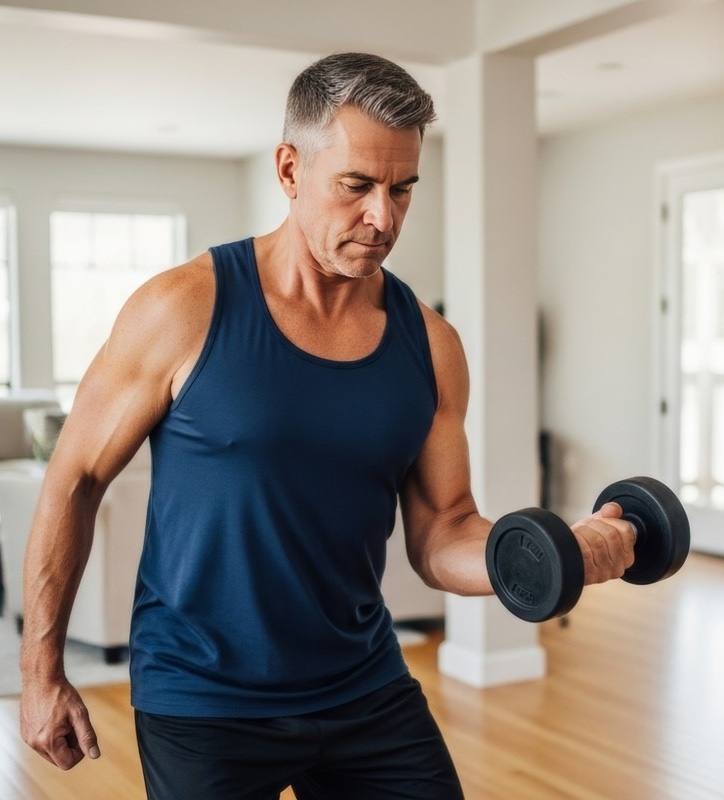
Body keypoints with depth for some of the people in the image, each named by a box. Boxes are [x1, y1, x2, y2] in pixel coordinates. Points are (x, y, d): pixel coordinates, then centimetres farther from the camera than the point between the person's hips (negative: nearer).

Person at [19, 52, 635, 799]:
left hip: (367, 689, 4)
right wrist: (42, 671, -3)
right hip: (202, 702, -3)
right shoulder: (184, 310, -14)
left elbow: (441, 534, 2)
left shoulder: (429, 344, -3)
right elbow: (72, 483, -5)